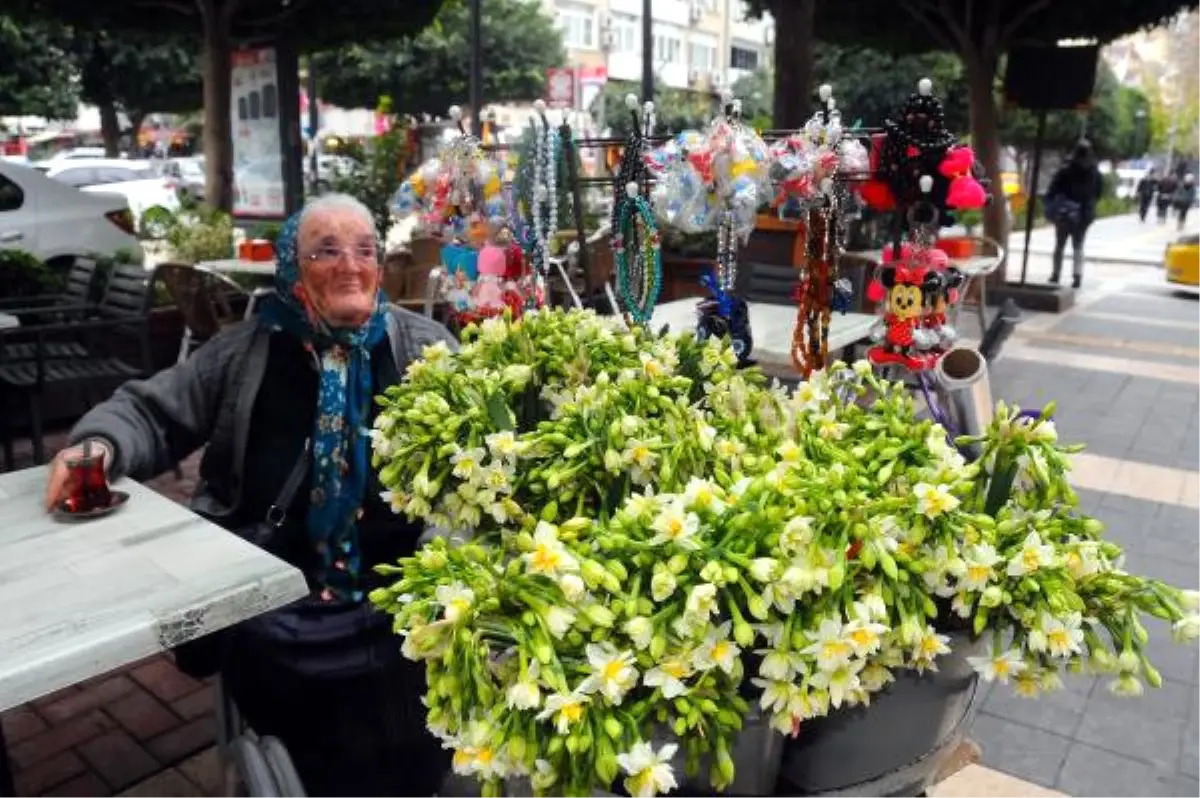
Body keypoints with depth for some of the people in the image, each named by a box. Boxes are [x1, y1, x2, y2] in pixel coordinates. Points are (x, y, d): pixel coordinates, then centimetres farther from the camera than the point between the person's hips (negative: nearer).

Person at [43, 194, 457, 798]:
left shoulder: (422, 345, 6)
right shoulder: (247, 352, 9)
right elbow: (150, 411, 13)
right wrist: (100, 444, -8)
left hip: (399, 583, -1)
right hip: (272, 590, 2)